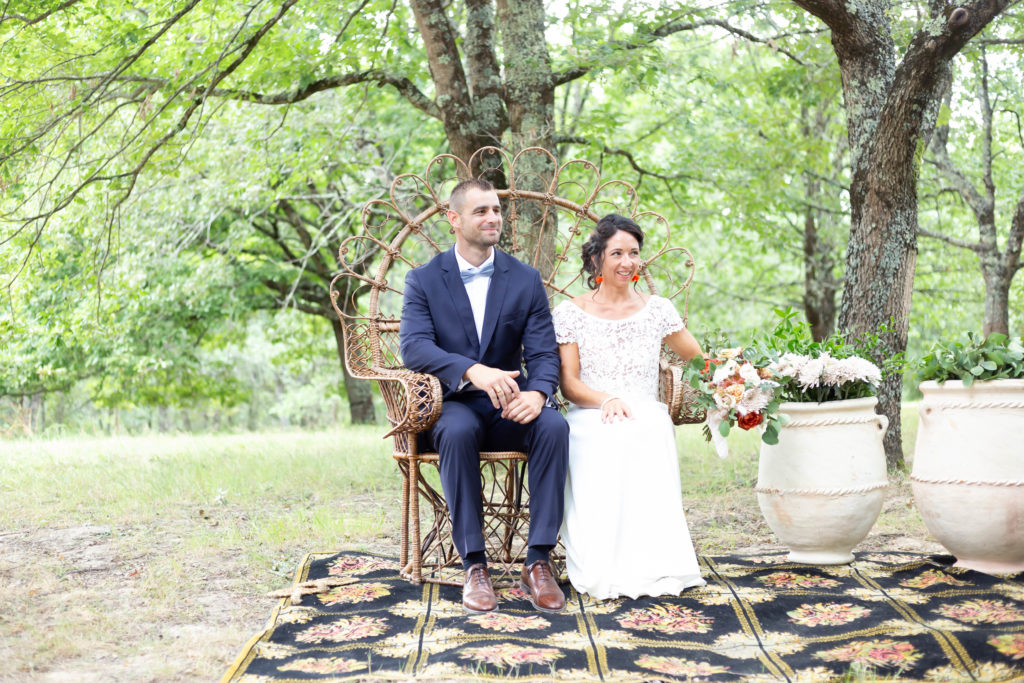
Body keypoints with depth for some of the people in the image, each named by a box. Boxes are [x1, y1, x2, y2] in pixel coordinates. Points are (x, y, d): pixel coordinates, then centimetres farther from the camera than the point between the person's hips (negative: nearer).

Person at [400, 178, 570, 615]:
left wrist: (537, 393, -25)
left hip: (510, 406, 2)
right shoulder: (423, 280, 3)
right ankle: (474, 566, -28)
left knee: (553, 426, -31)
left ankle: (538, 561, -25)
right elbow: (413, 346, -13)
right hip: (452, 404, -2)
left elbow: (544, 353, 1)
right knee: (458, 431, -37)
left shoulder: (526, 280, 8)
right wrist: (472, 371, -32)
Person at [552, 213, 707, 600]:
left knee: (645, 436, -37)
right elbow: (569, 384, 2)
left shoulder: (657, 310, 15)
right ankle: (604, 565, -33)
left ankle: (650, 561, -35)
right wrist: (606, 400, -17)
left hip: (646, 419, 1)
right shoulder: (570, 314, 10)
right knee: (608, 441, -37)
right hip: (590, 421, -1)